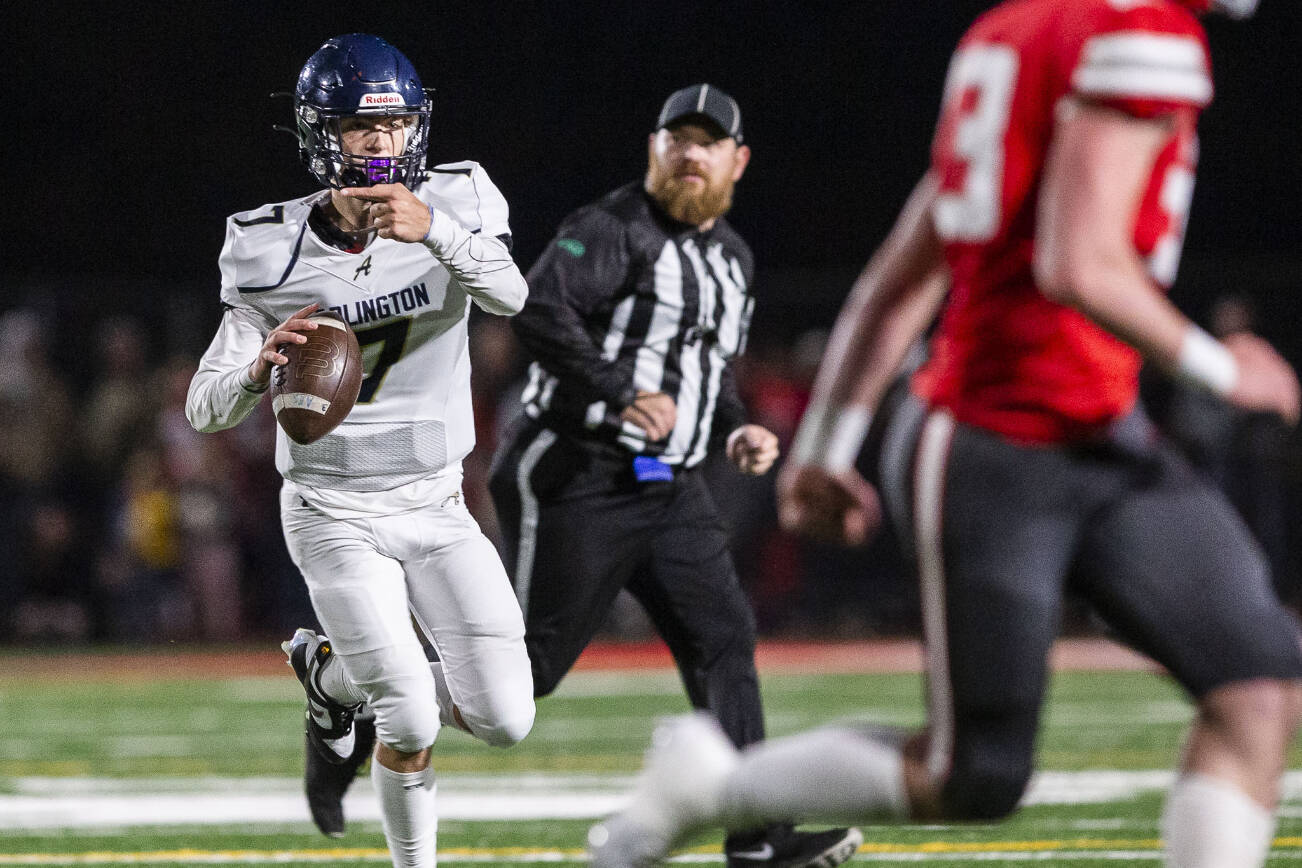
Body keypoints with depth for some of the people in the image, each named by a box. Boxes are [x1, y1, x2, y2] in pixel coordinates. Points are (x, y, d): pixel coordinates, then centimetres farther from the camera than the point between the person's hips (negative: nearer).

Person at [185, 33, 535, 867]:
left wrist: (433, 230, -47)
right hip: (335, 513, -3)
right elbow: (206, 409, -9)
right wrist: (261, 366, -32)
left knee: (506, 719, -5)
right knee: (413, 723, -14)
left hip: (437, 508, 3)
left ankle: (335, 676, 23)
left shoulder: (450, 207, -7)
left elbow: (510, 294, -28)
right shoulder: (273, 255, -9)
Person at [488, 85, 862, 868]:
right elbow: (540, 309, -27)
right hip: (577, 478, -7)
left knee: (724, 639, -2)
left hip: (671, 487, 7)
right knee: (526, 660, -6)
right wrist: (622, 395, -35)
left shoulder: (734, 258, 16)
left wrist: (734, 431, 8)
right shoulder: (612, 229, -11)